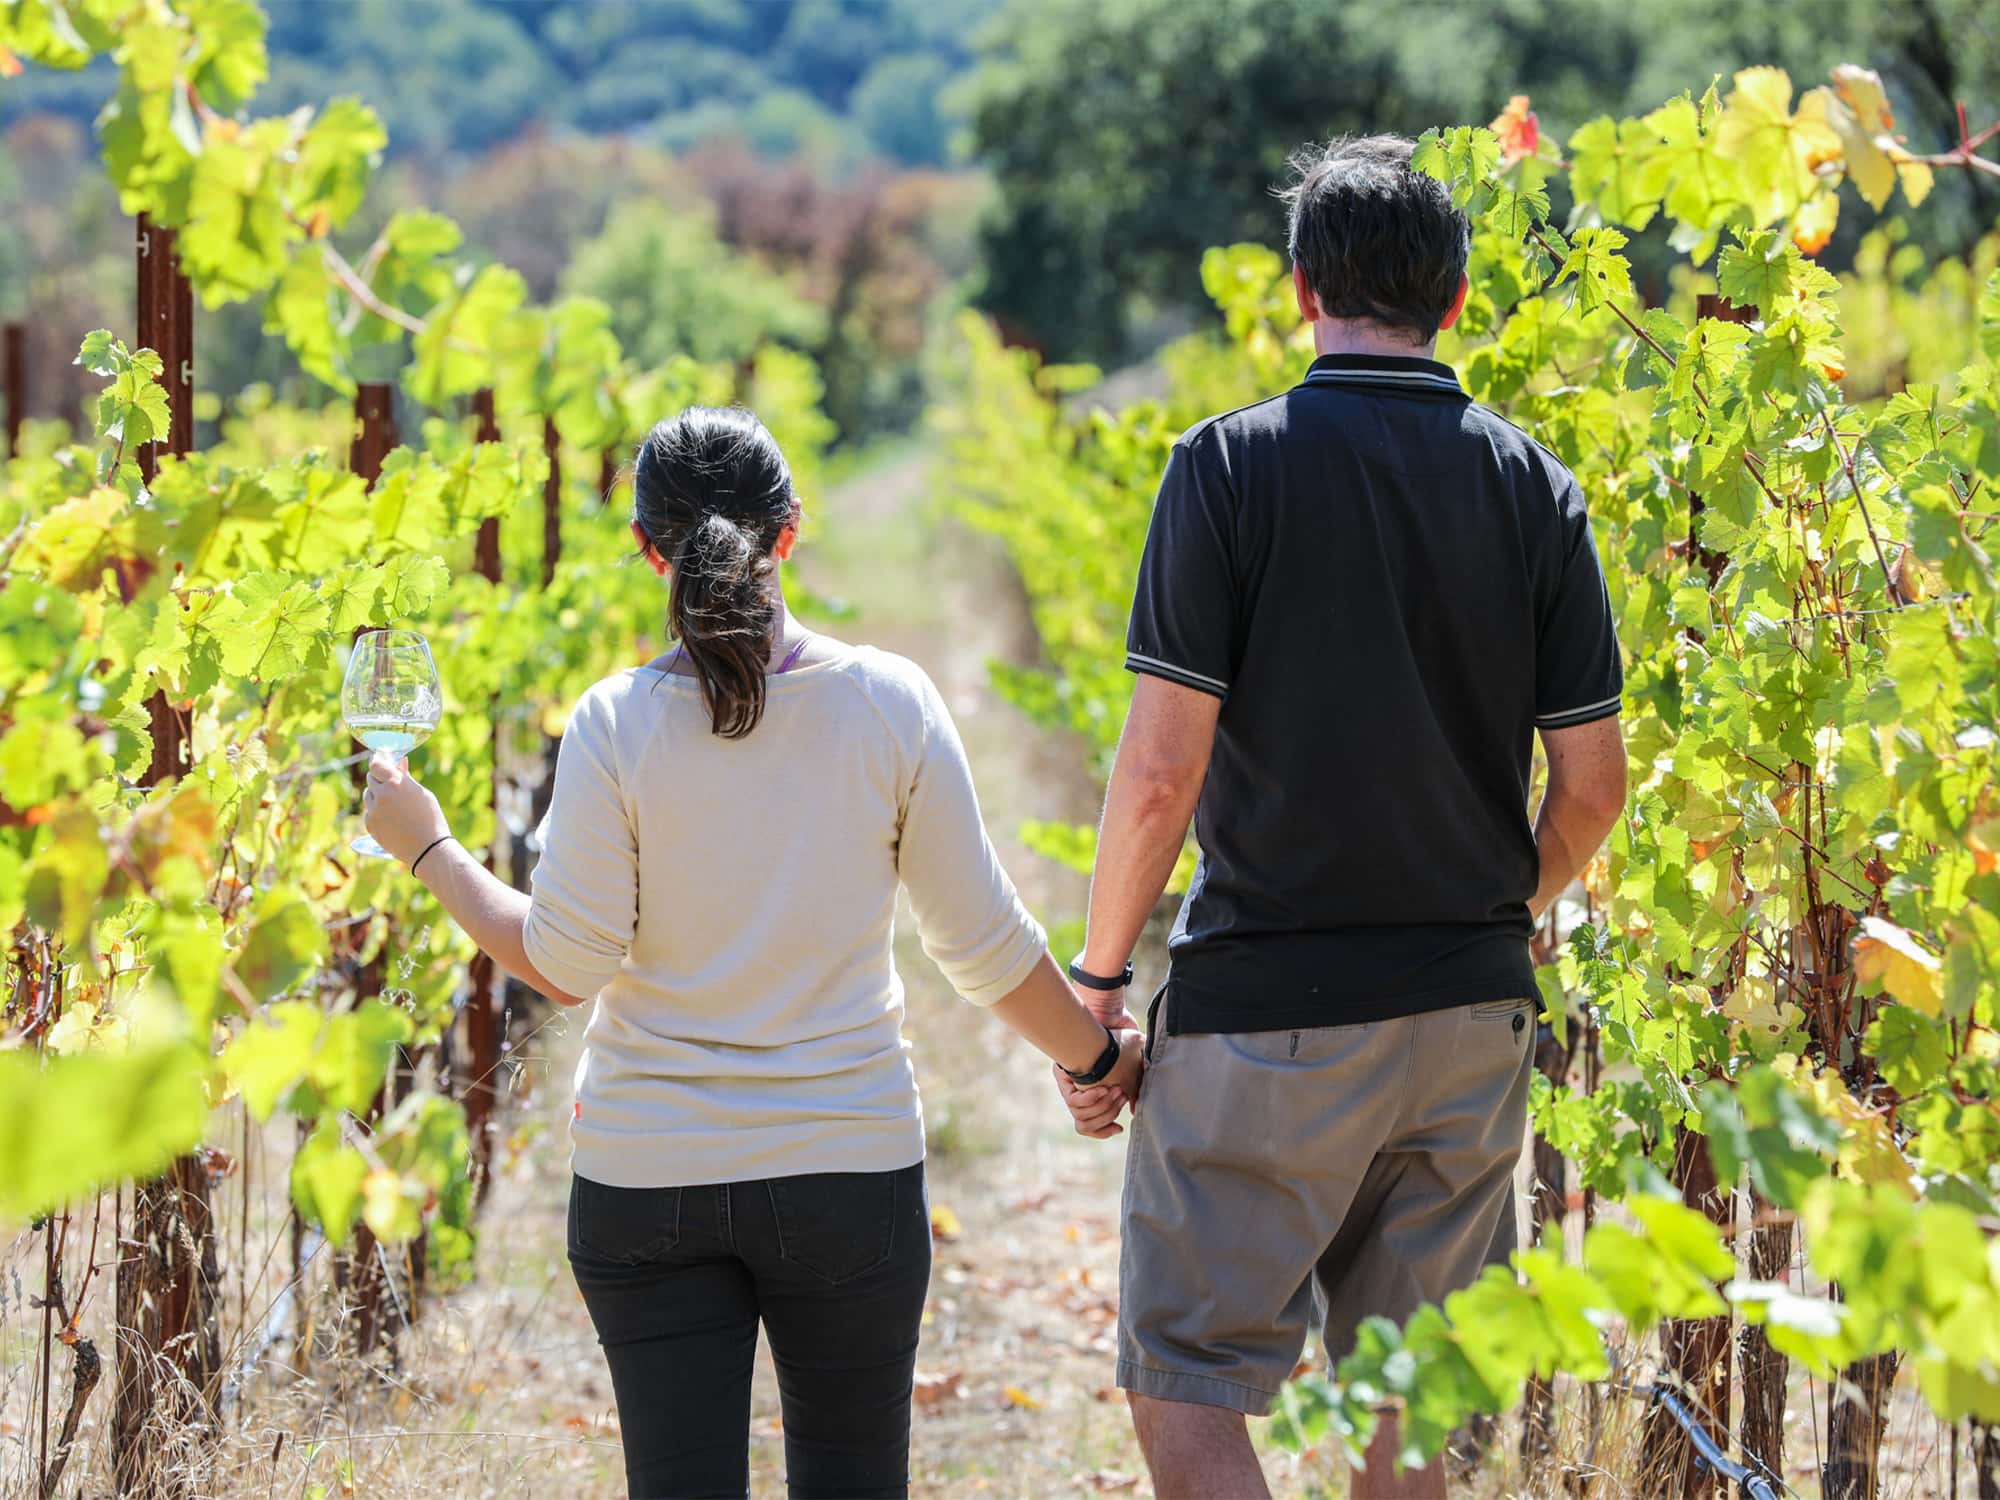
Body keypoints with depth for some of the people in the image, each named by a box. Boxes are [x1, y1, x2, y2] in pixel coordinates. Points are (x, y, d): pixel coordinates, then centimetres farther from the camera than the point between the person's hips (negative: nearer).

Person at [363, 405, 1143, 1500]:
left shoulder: (615, 724, -10)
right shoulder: (889, 702, -6)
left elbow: (563, 966, -6)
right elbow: (984, 946, 0)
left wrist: (427, 845, 7)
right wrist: (1097, 1057, 17)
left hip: (646, 1180, -1)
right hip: (850, 1163, 1)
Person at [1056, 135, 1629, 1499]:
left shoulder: (1233, 463, -9)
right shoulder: (1535, 487, 3)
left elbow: (1163, 766, -13)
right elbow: (1592, 782, 3)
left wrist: (1097, 981, -3)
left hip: (1263, 1011, -4)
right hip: (1471, 1006, 4)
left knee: (1186, 1381, 2)